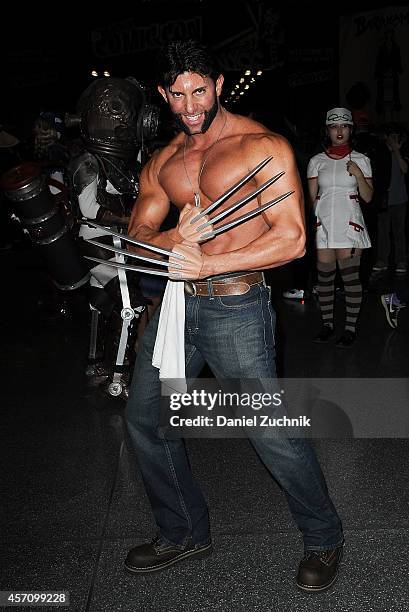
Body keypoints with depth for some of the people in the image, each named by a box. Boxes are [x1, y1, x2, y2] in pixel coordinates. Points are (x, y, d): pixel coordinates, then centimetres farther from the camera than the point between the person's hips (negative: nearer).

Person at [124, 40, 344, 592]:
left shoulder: (262, 146, -7)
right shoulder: (163, 161, 12)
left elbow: (292, 239, -15)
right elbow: (137, 235, 8)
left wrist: (208, 264, -20)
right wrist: (174, 240, -15)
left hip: (234, 308, -7)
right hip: (175, 302, 7)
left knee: (272, 433, -4)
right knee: (144, 419, 13)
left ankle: (324, 539, 24)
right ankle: (184, 533, 34)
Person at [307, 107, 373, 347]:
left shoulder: (360, 160, 6)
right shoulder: (317, 161, 9)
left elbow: (368, 197, 5)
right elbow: (310, 197, 10)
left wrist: (358, 175, -11)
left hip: (349, 225, -2)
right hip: (323, 224, 2)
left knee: (351, 277, -5)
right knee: (324, 277, 4)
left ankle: (351, 327, 5)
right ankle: (328, 325, 16)